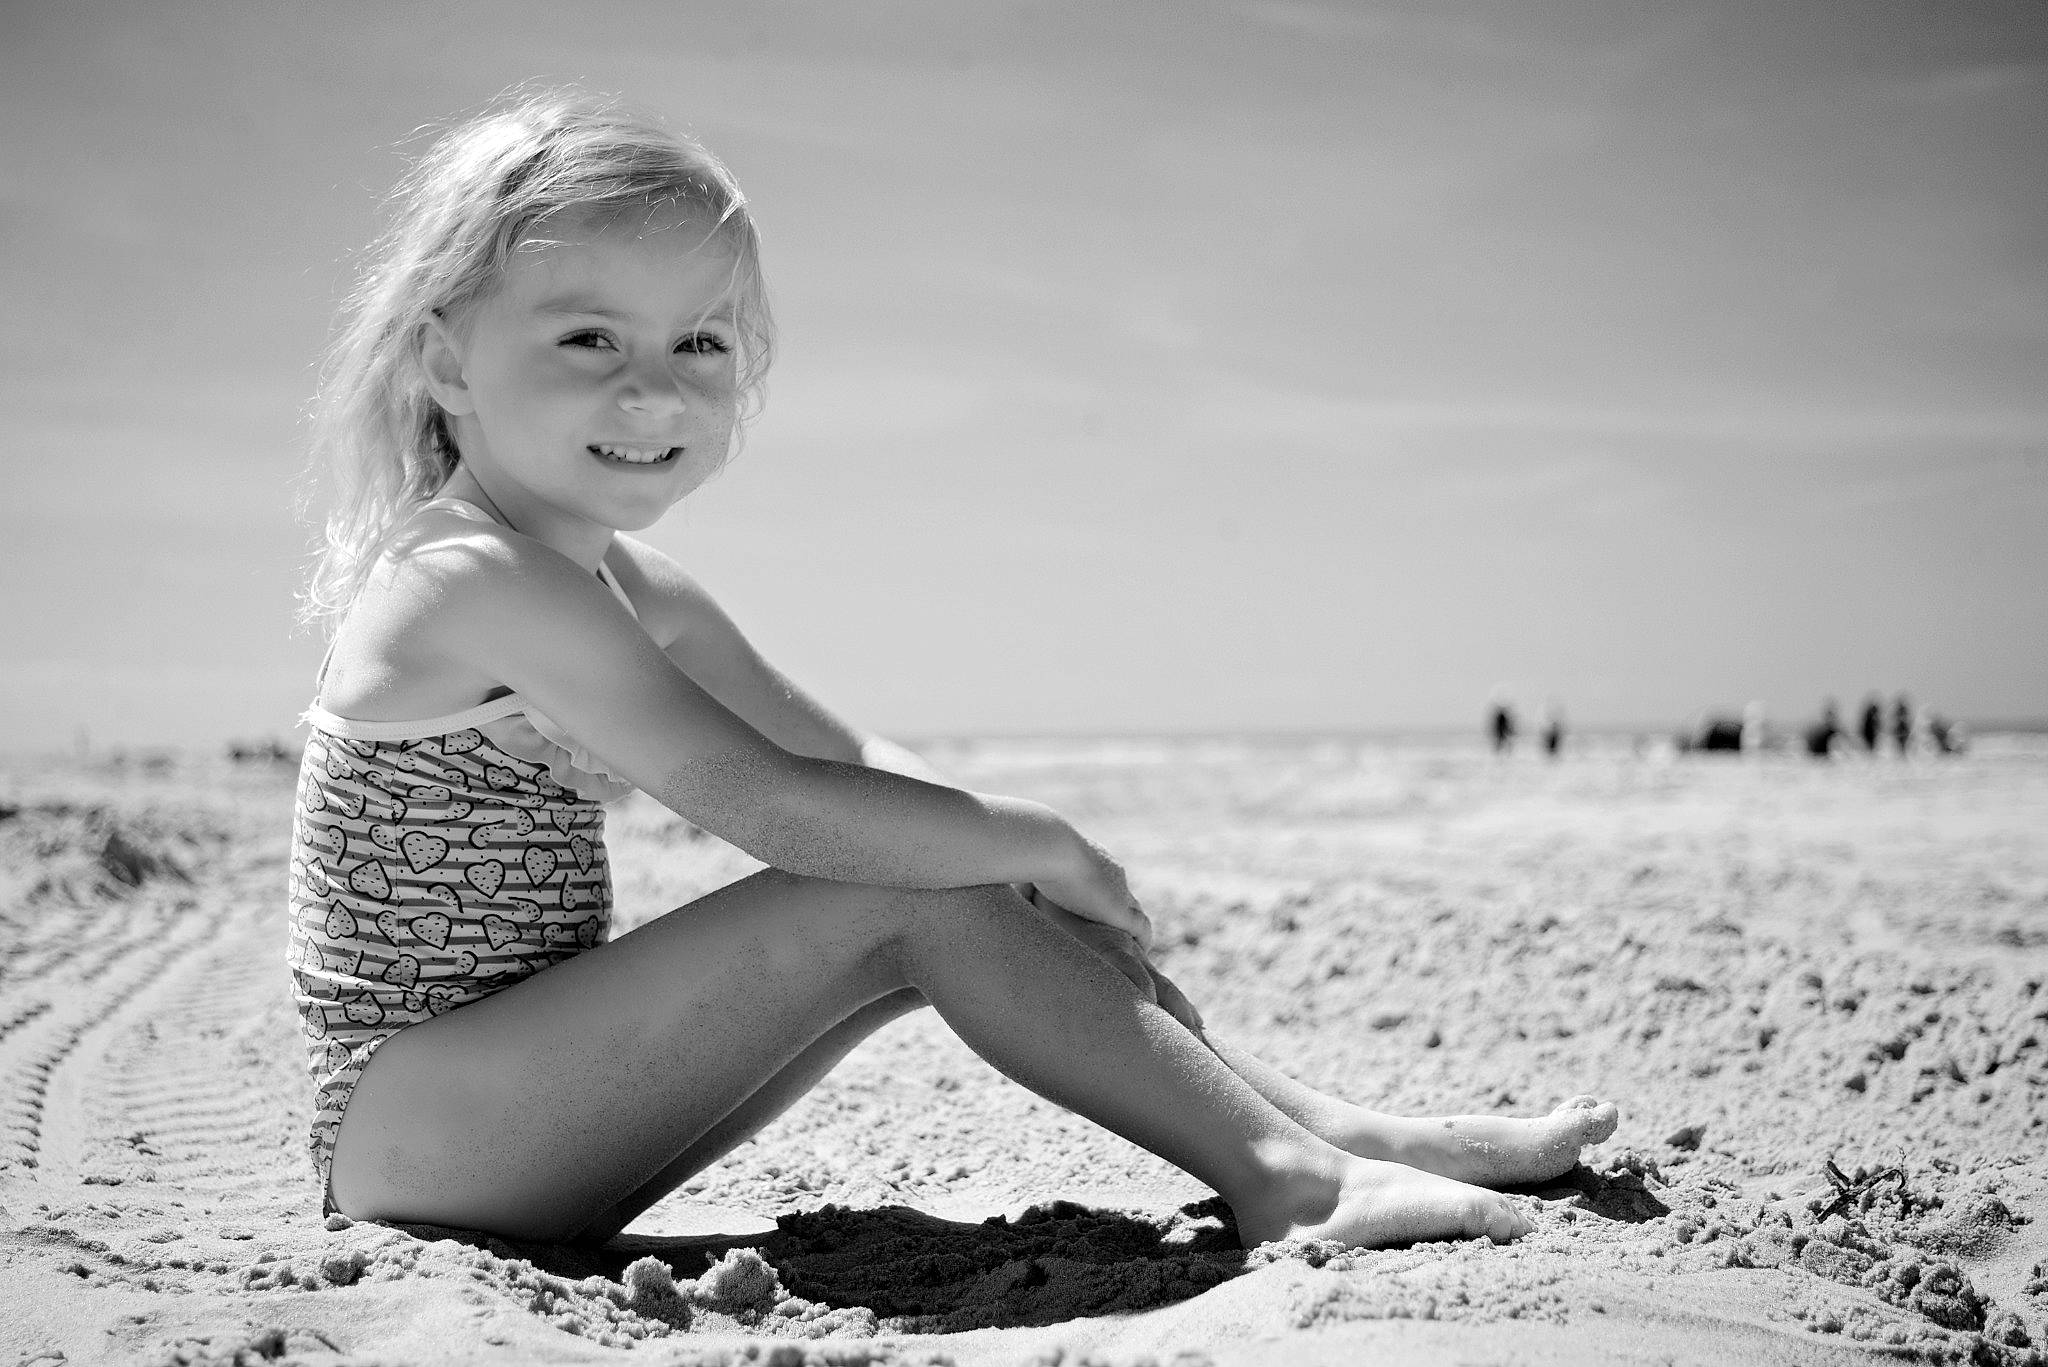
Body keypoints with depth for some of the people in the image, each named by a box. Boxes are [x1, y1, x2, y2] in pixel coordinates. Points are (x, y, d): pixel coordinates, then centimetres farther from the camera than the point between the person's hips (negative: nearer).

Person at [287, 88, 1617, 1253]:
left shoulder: (634, 590, 10)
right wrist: (1038, 840, -15)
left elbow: (847, 760, 12)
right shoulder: (477, 577, -20)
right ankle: (1282, 1176, -15)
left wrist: (1008, 851, -6)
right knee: (906, 903, -19)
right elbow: (768, 805, -26)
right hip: (407, 1129, -9)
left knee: (942, 880, 1)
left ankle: (1324, 1124, 3)